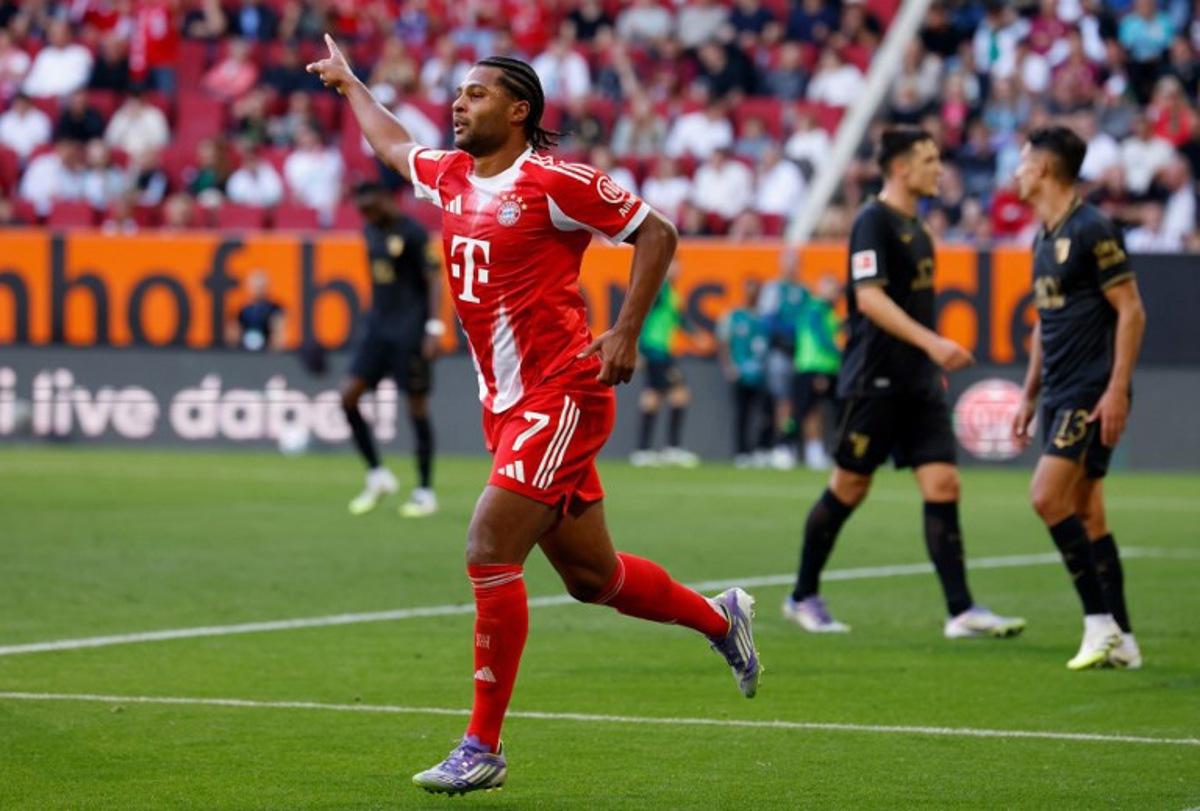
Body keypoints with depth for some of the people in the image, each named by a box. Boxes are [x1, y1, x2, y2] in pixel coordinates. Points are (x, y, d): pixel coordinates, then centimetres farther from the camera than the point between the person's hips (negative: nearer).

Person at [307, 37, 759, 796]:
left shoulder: (551, 182, -11)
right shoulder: (451, 175, 11)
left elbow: (656, 231, -8)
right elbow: (395, 146, 34)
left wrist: (626, 334, -15)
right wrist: (349, 83, 46)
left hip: (561, 396, -8)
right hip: (509, 405, 8)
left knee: (490, 551, -16)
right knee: (590, 575, 14)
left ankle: (483, 747, -9)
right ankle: (720, 618, 39)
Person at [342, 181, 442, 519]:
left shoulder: (412, 234, -12)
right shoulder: (371, 231, 10)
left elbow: (433, 281, -12)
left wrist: (434, 328, -19)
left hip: (410, 332, -7)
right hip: (379, 327, 7)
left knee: (417, 406, -2)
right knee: (348, 396, -4)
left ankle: (425, 492, 7)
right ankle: (377, 475, 8)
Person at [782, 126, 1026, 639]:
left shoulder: (915, 229, 16)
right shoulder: (874, 222, -11)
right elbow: (870, 298, -21)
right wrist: (931, 343, -28)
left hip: (918, 382, 8)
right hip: (875, 380, -8)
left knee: (943, 485, -3)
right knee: (849, 488, 2)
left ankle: (961, 611, -7)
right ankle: (803, 597, 18)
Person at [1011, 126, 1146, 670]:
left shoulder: (1092, 230, -12)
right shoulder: (1044, 238, 15)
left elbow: (1131, 311, -14)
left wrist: (1117, 389, -19)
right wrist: (1029, 395, 22)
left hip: (1092, 393, -9)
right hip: (1059, 394, 9)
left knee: (1048, 497, -16)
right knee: (1085, 513, 6)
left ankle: (1100, 622, -11)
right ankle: (1120, 640, 8)